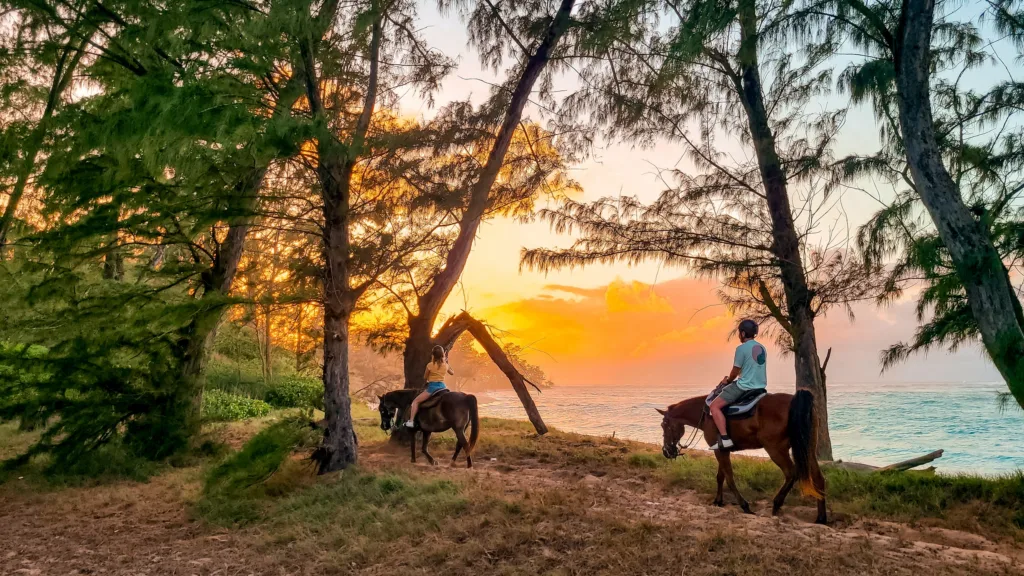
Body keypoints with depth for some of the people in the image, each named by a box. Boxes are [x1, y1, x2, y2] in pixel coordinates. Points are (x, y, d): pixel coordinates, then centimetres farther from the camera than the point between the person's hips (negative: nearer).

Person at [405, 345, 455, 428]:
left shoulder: (430, 365, -7)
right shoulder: (445, 365, 5)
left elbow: (425, 377, 5)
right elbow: (453, 373, 25)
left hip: (432, 387, -5)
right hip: (442, 387, 5)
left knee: (416, 401, 2)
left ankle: (411, 421, -10)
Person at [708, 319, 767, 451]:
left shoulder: (741, 348, -14)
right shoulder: (762, 348, 10)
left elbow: (735, 371, -8)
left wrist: (728, 380, 13)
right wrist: (732, 379, 26)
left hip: (744, 387, -9)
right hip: (760, 387, 9)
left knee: (714, 406, -5)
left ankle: (725, 439, -17)